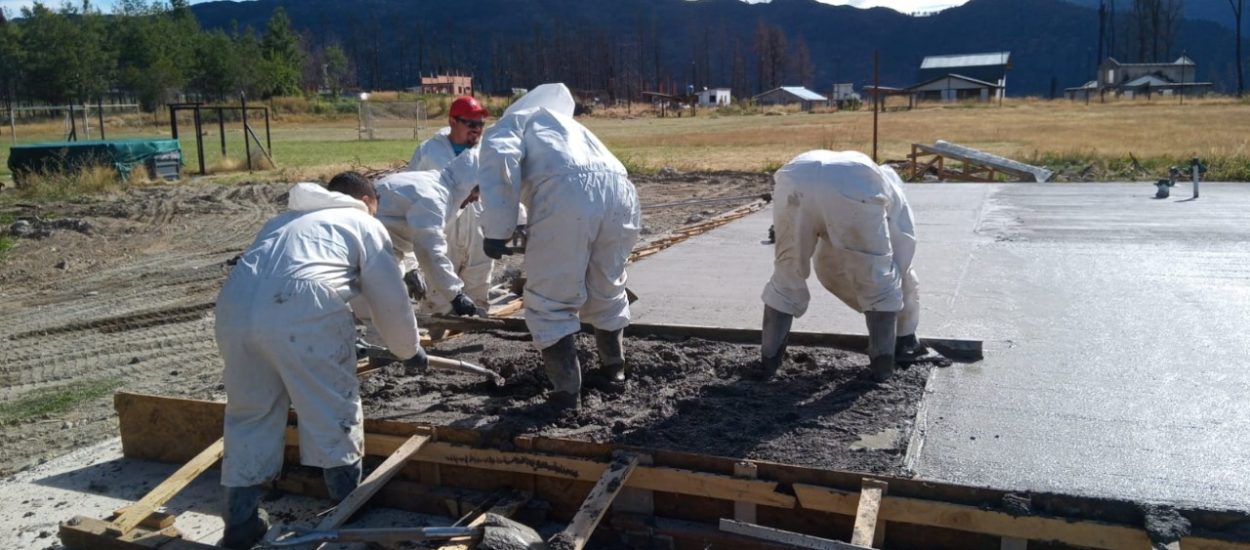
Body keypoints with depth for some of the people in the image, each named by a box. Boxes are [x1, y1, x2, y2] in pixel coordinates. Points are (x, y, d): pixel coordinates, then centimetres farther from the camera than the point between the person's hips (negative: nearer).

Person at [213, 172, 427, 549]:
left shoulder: (285, 218, 38)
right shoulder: (364, 224, 21)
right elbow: (390, 299, 19)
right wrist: (410, 349, 35)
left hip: (235, 307, 6)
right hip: (301, 310, -5)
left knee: (250, 413, 18)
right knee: (334, 410, 11)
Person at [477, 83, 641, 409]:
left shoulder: (508, 123, 26)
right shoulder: (567, 123, 46)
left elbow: (500, 162, 0)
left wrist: (496, 231, -2)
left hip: (567, 192, -7)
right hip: (620, 190, 7)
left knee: (550, 302, 8)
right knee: (607, 291, 26)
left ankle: (566, 391, 9)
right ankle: (615, 370, 40)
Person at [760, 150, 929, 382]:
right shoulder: (893, 195, 39)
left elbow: (833, 269, 53)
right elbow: (903, 267, 41)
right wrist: (906, 335, 51)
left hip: (793, 182, 4)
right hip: (856, 190, -3)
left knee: (786, 279, 23)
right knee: (879, 281, 19)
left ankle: (769, 358, 28)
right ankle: (882, 362, 23)